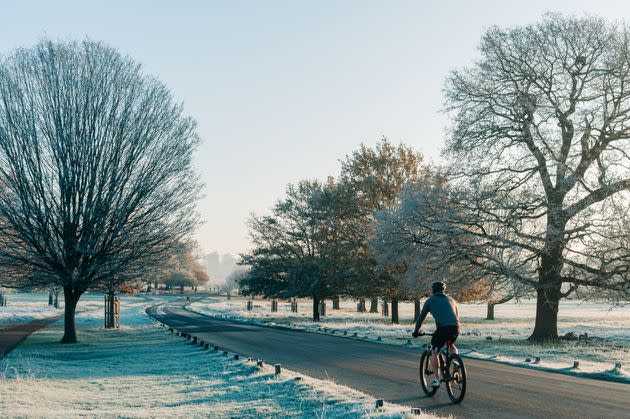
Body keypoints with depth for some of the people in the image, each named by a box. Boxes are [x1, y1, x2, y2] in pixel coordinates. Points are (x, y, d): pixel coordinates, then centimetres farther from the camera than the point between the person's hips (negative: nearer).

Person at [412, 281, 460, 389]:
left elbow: (421, 317, 21)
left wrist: (416, 331, 34)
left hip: (442, 328, -4)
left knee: (434, 352, 11)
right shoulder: (451, 299, 27)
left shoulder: (430, 301, 17)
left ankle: (437, 379, 5)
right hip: (456, 327, 4)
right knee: (451, 345, 35)